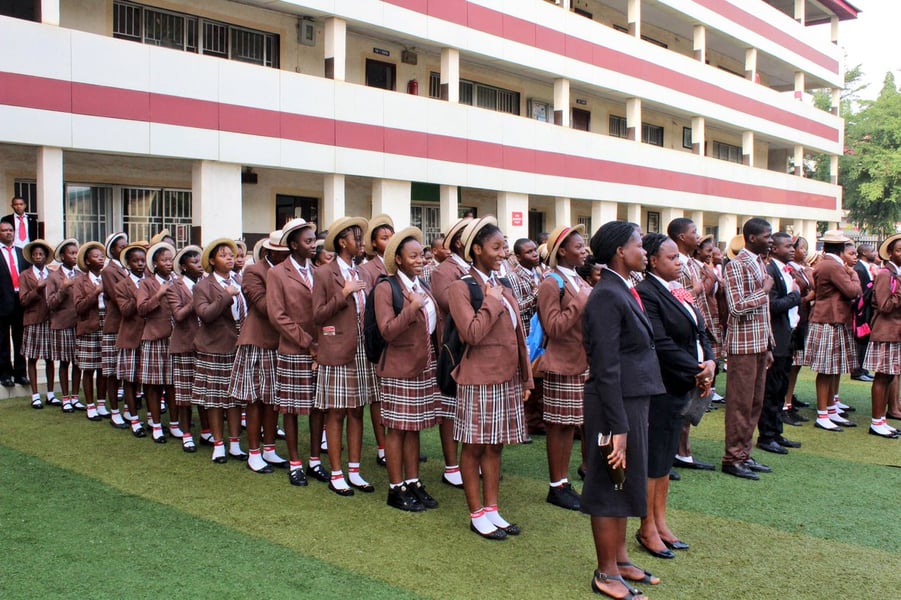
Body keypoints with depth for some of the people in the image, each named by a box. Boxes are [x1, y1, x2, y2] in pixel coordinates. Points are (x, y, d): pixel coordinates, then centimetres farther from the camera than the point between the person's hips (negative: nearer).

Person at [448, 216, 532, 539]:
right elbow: (472, 333, -21)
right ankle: (477, 515, 16)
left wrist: (526, 378, 13)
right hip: (479, 381, -7)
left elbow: (518, 336, 14)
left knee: (494, 446, 14)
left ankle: (491, 510, 24)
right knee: (474, 448, 5)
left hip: (507, 379, 7)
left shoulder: (504, 287, 12)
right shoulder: (461, 288, -8)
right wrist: (492, 302, -13)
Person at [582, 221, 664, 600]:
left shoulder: (624, 291, 10)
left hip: (634, 401, 9)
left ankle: (620, 560, 34)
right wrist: (618, 427, -23)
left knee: (625, 485, 19)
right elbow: (606, 368, -22)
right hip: (616, 404, -9)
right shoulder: (606, 296, -19)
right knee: (610, 488, 4)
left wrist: (630, 420, 13)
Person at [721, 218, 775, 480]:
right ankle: (732, 458, 6)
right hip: (743, 344, -9)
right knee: (740, 403, -3)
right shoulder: (736, 266, -12)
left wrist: (768, 346, 17)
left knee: (755, 402, 12)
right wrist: (764, 290, -12)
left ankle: (744, 454, 21)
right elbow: (737, 307, -22)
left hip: (760, 343, 9)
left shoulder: (761, 264, 15)